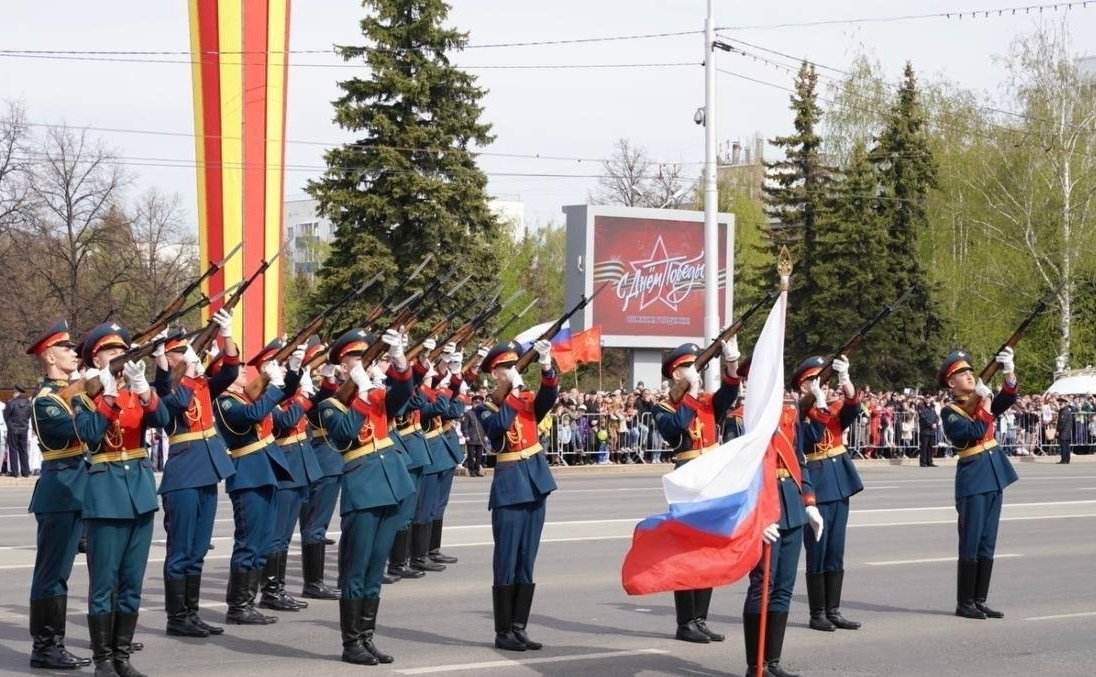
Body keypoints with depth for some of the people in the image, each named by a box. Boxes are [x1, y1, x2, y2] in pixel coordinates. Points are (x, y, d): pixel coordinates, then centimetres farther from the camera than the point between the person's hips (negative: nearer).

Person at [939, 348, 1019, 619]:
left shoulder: (981, 400, 13)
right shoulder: (950, 412, -6)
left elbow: (1006, 400, -4)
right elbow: (973, 433, -20)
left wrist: (1009, 373, -19)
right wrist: (985, 405, -16)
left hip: (995, 475, 7)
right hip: (973, 478, -7)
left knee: (988, 543, 8)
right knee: (971, 544, -4)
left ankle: (979, 601, 13)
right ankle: (964, 604, 1)